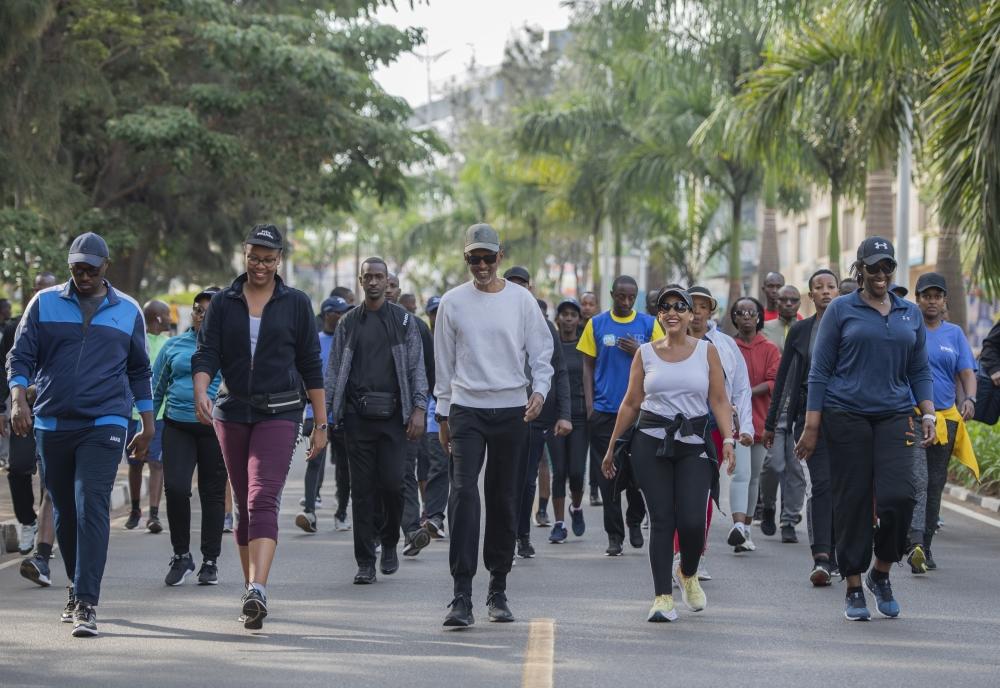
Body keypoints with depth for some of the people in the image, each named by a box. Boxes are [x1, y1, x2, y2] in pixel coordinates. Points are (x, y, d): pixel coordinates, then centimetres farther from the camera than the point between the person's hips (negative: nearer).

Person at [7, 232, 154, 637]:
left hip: (104, 425, -2)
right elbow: (21, 356, 4)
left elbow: (139, 371, 16)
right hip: (51, 424, 2)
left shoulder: (128, 311, 9)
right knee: (64, 512, 10)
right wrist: (19, 399, -14)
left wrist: (147, 426, 14)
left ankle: (86, 604, -18)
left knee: (92, 509, -14)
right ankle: (77, 586, 29)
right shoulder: (45, 304, 7)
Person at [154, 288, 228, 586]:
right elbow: (156, 389, 17)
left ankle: (210, 561, 16)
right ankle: (181, 555, 4)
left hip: (215, 430, -1)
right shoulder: (174, 346, 12)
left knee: (213, 494, 5)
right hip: (177, 427, 1)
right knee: (175, 488, -13)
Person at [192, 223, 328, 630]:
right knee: (244, 505, 10)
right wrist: (200, 391, -22)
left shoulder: (296, 304, 4)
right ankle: (251, 591, 19)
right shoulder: (223, 303, 7)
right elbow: (206, 353, -1)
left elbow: (311, 366, 6)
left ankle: (258, 590, -31)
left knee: (263, 500, -19)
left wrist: (321, 424, 4)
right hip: (232, 411, 3)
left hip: (278, 413, -3)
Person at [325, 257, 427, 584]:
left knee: (392, 481, -9)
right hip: (357, 415, 1)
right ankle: (365, 563, 3)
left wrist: (418, 409, -6)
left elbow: (416, 367, 5)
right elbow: (334, 370, 11)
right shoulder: (348, 323, 12)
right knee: (362, 489, 0)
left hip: (393, 414, -1)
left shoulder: (403, 320, 8)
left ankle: (390, 543, 17)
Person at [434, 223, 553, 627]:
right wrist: (443, 415, 9)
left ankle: (498, 590, 17)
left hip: (512, 411, 1)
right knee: (464, 493, -15)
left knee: (505, 501, 5)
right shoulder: (453, 302, 5)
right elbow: (443, 362, 10)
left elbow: (541, 351, 8)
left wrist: (539, 389, -11)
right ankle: (462, 596, -19)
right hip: (466, 409, -1)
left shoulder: (521, 300, 4)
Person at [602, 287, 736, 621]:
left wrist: (728, 439, -12)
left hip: (694, 444, 0)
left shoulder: (706, 351, 7)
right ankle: (663, 597, 0)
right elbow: (631, 403, 11)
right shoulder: (646, 353, 8)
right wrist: (612, 446, 11)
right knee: (661, 519, -4)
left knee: (692, 521, -10)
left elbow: (719, 400, 2)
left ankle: (688, 574, 21)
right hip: (651, 442, 0)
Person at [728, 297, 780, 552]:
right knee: (741, 473, -19)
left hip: (760, 419, 3)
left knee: (754, 477, 12)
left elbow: (774, 382, -4)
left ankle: (746, 530, 23)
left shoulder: (769, 349, 6)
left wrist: (748, 393, -16)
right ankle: (738, 526, -31)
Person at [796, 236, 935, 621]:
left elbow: (920, 371, 17)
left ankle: (881, 573, 10)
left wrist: (928, 414, 2)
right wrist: (811, 428, -5)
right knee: (852, 502, -1)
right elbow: (820, 371, 1)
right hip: (846, 416, -2)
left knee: (899, 496, -13)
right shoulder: (841, 310, 3)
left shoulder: (910, 314, 13)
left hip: (894, 416, 2)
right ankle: (854, 590, 10)